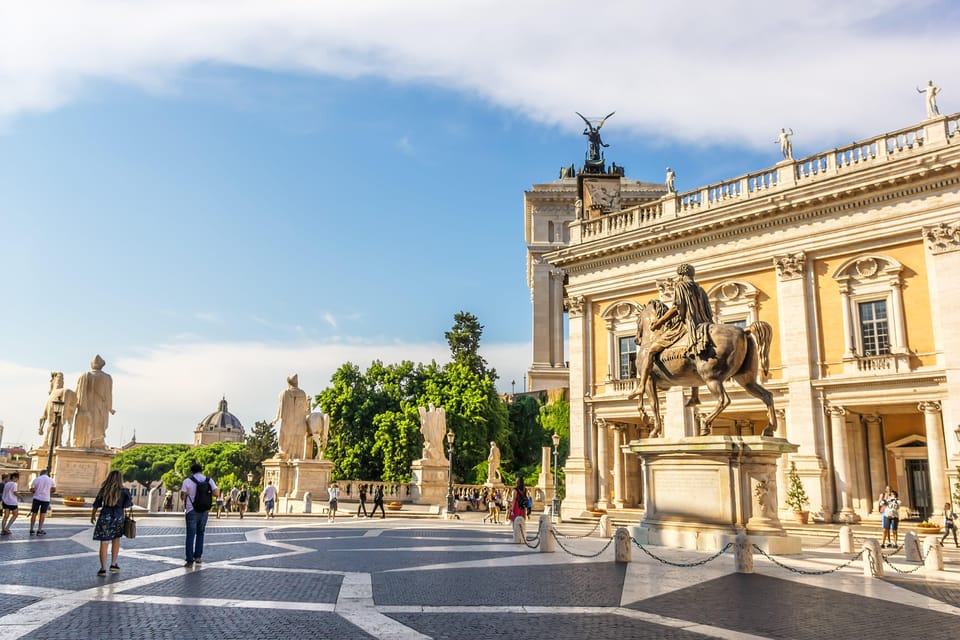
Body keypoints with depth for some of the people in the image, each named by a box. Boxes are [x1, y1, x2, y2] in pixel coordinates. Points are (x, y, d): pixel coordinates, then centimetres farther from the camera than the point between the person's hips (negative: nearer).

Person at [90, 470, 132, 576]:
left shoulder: (103, 489, 0)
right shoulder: (124, 491, -6)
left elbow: (96, 504, 6)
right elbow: (128, 505, -12)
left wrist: (93, 516, 21)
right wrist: (131, 500, 8)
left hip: (105, 517, 1)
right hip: (118, 517, 0)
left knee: (104, 543, 5)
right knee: (116, 540, 21)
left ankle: (103, 569, 6)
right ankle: (113, 564, 23)